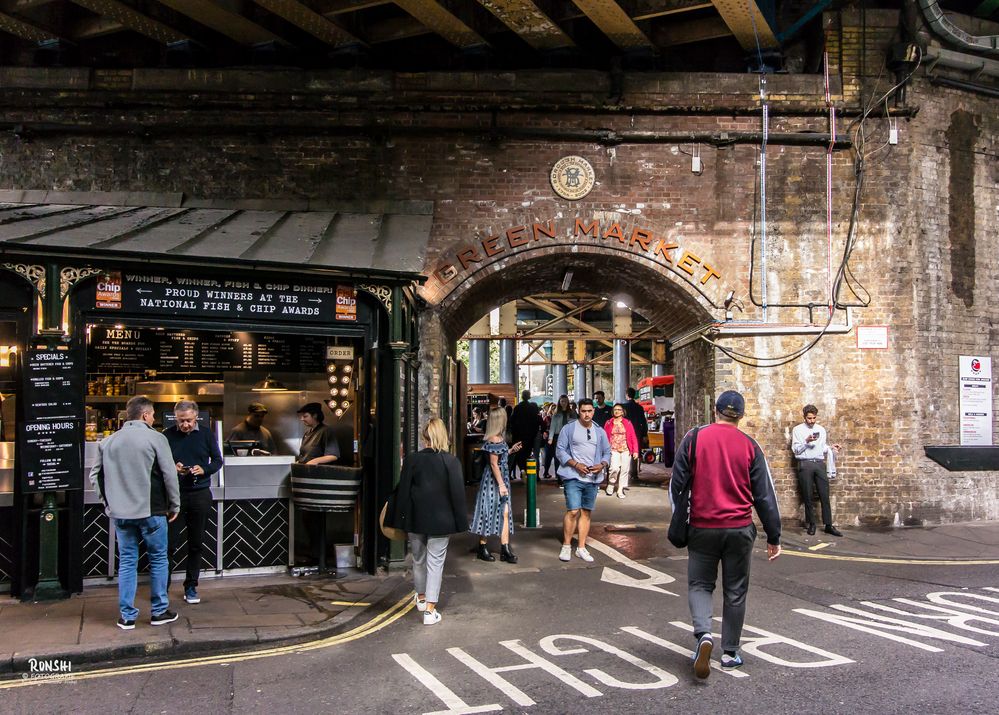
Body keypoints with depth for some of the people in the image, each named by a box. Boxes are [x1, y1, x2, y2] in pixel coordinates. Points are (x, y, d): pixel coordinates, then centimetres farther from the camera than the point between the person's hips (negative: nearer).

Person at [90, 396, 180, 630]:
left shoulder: (109, 442, 6)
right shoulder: (155, 439, -9)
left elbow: (95, 475, 10)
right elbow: (169, 475, -9)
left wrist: (109, 501, 18)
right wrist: (174, 506, 2)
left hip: (120, 513, 4)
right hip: (151, 511, -4)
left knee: (127, 562, 11)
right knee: (158, 560, 10)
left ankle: (127, 616, 12)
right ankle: (159, 611, 16)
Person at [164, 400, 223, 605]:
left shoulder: (206, 435, 2)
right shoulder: (167, 436, -3)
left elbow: (218, 461, 8)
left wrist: (204, 470, -11)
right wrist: (172, 469, -16)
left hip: (200, 494, 2)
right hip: (173, 494, -2)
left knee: (196, 543, 9)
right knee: (169, 541, -2)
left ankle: (191, 587, 20)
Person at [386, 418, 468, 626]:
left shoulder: (412, 459, -7)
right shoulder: (451, 461, -10)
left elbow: (402, 490, -3)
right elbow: (458, 493, -9)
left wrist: (398, 519, 4)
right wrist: (460, 521, 0)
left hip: (416, 520, 2)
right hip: (441, 521, -2)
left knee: (418, 559, 20)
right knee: (435, 562, 5)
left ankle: (421, 598, 38)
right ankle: (430, 610, 2)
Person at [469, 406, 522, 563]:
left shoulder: (498, 438, 9)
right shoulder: (495, 439, -18)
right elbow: (494, 463, -19)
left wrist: (510, 450, 16)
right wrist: (501, 484, -19)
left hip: (500, 479, 9)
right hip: (493, 480, -9)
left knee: (504, 513, 6)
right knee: (489, 513, 2)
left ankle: (505, 550, 8)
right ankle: (482, 548, 14)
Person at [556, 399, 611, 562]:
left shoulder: (599, 432, 12)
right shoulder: (569, 429, 0)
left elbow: (607, 452, 15)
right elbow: (561, 450, -3)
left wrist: (601, 465, -6)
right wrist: (576, 464, -15)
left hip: (593, 478, 4)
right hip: (573, 477, -4)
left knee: (586, 512, 8)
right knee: (573, 511, -13)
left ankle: (581, 548, 16)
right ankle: (566, 546, 1)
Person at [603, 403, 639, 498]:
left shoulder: (627, 423, 6)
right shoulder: (609, 424, 6)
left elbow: (633, 438, 3)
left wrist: (635, 451, -4)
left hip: (626, 450, 1)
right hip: (614, 450, -1)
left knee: (624, 470, 2)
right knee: (615, 468, -16)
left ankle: (620, 490, 15)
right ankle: (610, 485, 9)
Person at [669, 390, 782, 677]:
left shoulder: (694, 438, -3)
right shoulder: (750, 446, 0)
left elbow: (677, 483, -1)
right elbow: (765, 494, 2)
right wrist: (774, 537, 9)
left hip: (702, 527, -1)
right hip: (740, 529, 1)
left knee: (699, 585, 12)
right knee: (735, 591, 14)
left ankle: (704, 634, -12)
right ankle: (730, 652, 20)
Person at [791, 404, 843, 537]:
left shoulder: (821, 429, 15)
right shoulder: (797, 430, 3)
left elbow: (822, 449, 16)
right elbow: (795, 450, -2)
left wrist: (830, 447, -3)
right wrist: (806, 441, -15)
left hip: (819, 463, 3)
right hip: (805, 464, -3)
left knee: (825, 495, -1)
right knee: (808, 496, 1)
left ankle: (829, 525, 2)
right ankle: (811, 524, 10)